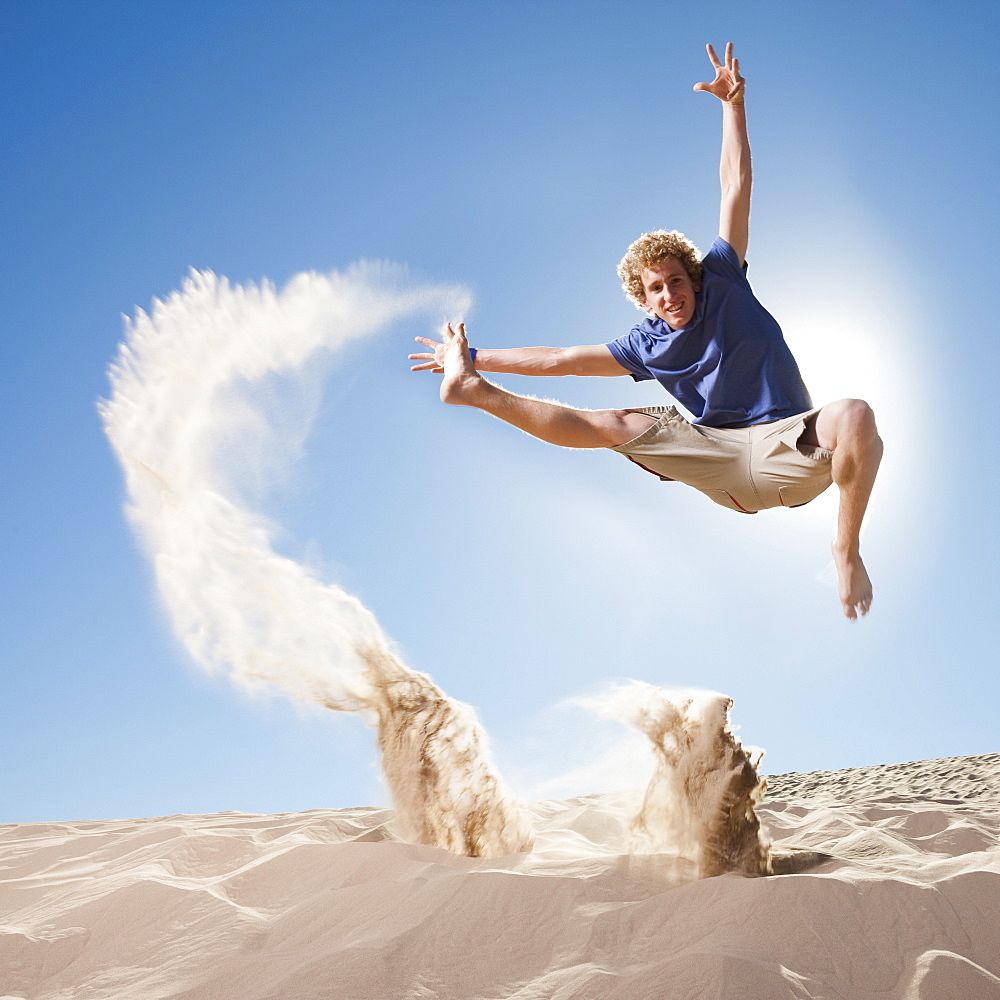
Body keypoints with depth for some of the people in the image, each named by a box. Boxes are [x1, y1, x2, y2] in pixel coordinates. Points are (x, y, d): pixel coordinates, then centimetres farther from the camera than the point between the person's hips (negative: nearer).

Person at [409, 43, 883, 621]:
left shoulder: (722, 281, 5)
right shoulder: (646, 345, 9)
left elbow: (736, 187, 3)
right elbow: (562, 359, 11)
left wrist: (733, 104, -1)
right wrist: (475, 357, 11)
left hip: (789, 445, -2)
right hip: (723, 467, 2)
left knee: (854, 416, -34)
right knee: (623, 425, -5)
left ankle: (848, 547, -19)